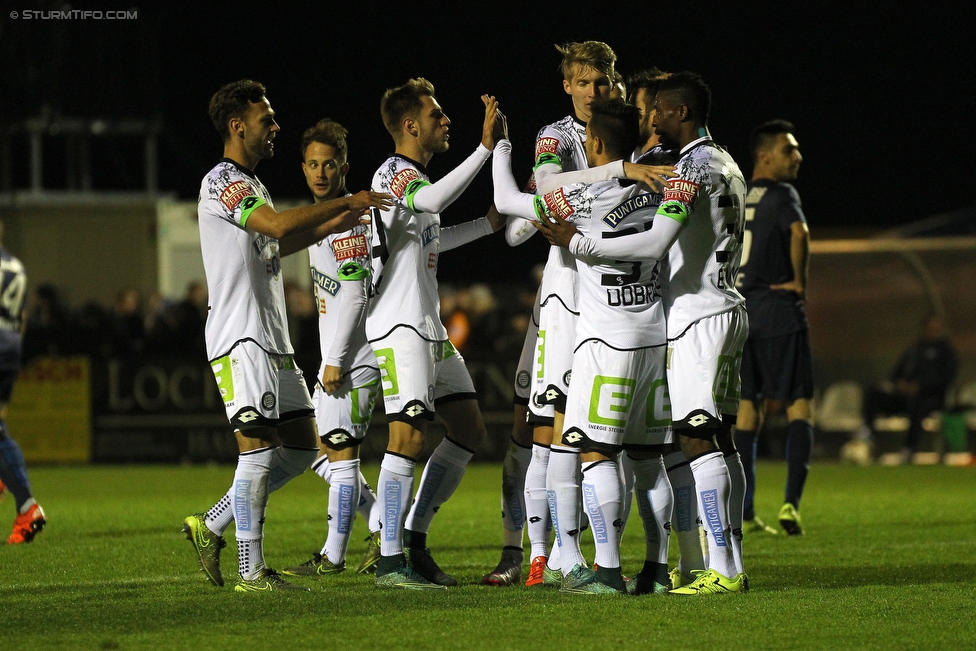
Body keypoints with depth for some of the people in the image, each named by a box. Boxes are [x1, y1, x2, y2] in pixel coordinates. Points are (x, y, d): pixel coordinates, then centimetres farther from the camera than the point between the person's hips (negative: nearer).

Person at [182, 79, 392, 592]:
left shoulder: (250, 184, 20)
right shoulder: (222, 181, -11)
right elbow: (279, 224, -25)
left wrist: (328, 227, 21)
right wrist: (348, 201, -19)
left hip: (273, 339, 10)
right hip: (241, 338, -10)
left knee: (300, 448, 10)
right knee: (258, 448, -10)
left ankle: (211, 527, 17)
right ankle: (251, 572, -6)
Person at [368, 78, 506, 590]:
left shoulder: (415, 177, 20)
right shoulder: (393, 173, -10)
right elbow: (431, 200, -34)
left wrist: (488, 224, 31)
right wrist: (485, 148, -37)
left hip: (430, 328, 10)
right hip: (399, 327, -10)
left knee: (470, 431, 10)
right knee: (409, 436, -14)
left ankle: (414, 540, 15)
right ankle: (390, 562, -11)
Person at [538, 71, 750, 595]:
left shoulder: (692, 168, -14)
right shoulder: (726, 166, 17)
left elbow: (656, 244, -24)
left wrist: (578, 242, -18)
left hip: (696, 316, -10)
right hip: (728, 310, 10)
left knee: (697, 440, -11)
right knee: (718, 440, 9)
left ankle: (723, 570, -16)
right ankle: (730, 565, 9)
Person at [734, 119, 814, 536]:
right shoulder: (781, 195, -7)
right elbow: (798, 232, -27)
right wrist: (799, 281, -15)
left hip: (738, 311, 6)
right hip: (778, 310, -6)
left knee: (748, 409, 10)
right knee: (799, 406, -2)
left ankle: (744, 513, 7)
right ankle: (792, 502, -16)